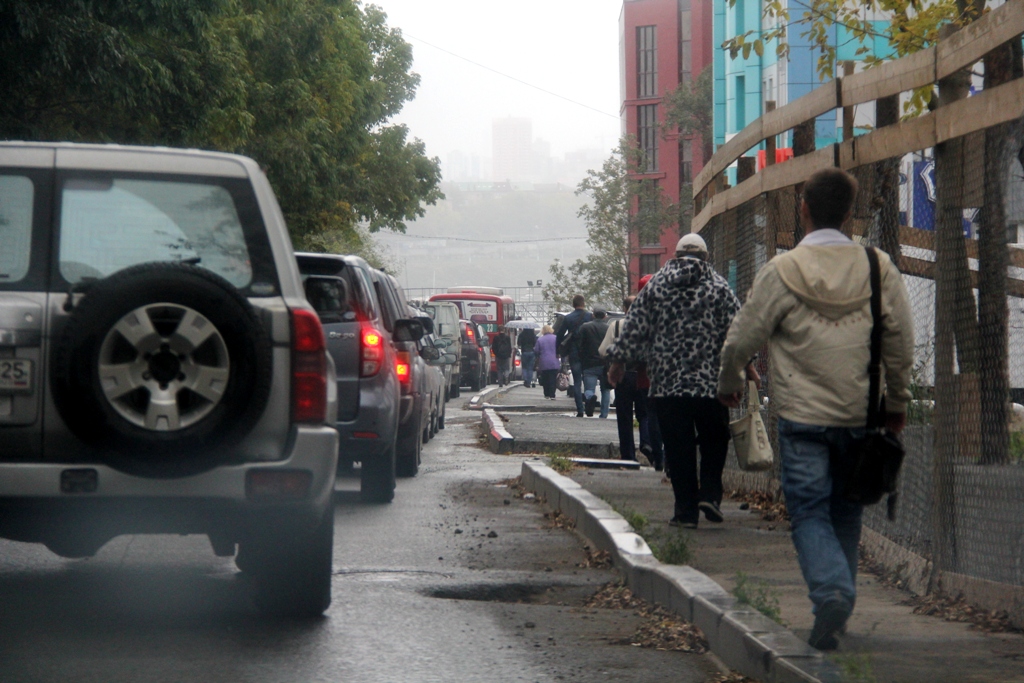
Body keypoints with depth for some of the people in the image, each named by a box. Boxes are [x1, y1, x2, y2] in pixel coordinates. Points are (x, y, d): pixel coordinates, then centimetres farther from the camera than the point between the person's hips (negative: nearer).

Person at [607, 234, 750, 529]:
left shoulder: (655, 286, 6)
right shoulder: (718, 287, 0)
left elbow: (634, 328, 6)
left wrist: (619, 361, 14)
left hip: (667, 383, 1)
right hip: (710, 383, -1)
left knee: (678, 446, 5)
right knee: (714, 440, 15)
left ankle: (686, 509, 3)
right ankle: (709, 492, -2)